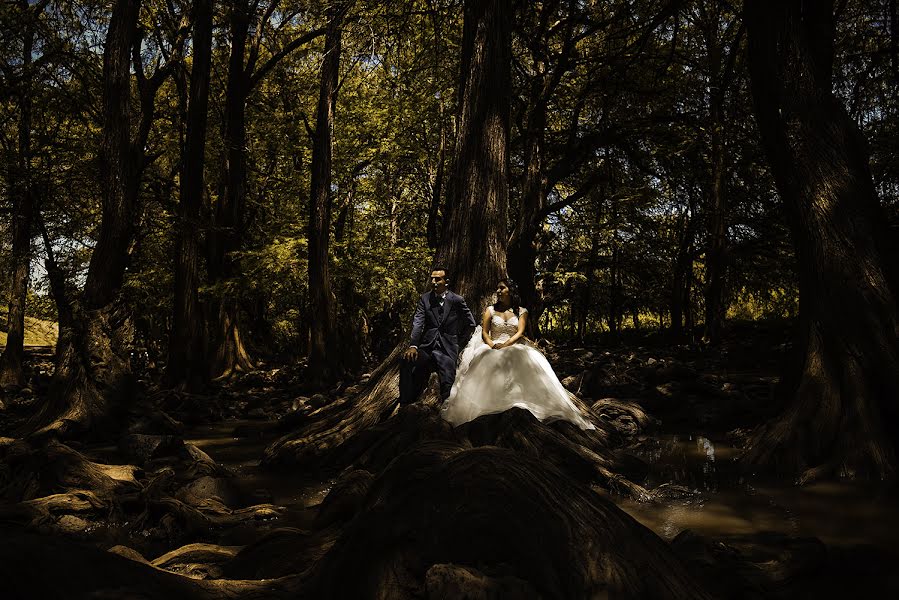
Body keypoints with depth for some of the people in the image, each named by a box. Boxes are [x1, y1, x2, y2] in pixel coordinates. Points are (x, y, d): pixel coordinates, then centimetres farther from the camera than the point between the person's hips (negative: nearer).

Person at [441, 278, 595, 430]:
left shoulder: (521, 311, 13)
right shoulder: (491, 310, 16)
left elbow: (520, 333, -1)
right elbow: (484, 333, 7)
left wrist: (506, 344, -19)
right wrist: (493, 345, -14)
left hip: (515, 347, 0)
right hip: (493, 348, 1)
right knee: (488, 361, -35)